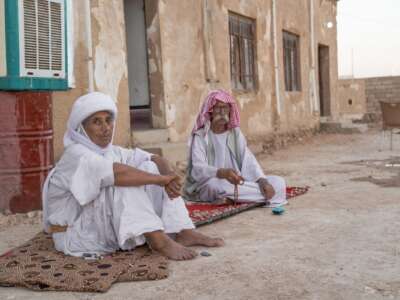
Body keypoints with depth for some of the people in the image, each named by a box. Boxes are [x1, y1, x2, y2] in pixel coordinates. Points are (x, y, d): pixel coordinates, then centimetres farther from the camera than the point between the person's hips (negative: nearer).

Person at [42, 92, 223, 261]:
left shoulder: (113, 152, 7)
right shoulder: (76, 154, -18)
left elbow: (156, 159, 2)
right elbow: (117, 173, -35)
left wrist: (167, 177, -20)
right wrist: (161, 179, -28)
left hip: (111, 228, 8)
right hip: (77, 235, -8)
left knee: (150, 169, -3)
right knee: (124, 180, -27)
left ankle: (184, 232, -13)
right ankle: (159, 240, -31)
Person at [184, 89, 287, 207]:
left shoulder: (235, 132, 10)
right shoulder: (200, 136, -4)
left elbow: (248, 160, -1)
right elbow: (198, 168, -19)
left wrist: (263, 181, -20)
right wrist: (223, 173, -39)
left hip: (237, 182, 5)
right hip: (206, 185, -4)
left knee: (278, 182, -12)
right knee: (214, 184, -41)